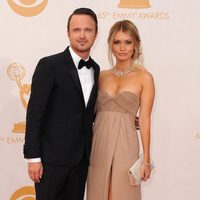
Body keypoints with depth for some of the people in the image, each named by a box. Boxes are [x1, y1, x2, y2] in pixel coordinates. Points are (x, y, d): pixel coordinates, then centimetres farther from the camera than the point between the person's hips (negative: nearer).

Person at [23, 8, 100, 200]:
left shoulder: (95, 69, 10)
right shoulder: (49, 65, -9)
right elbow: (35, 112, -12)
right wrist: (33, 157, -15)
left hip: (81, 157, 6)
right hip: (52, 156, -6)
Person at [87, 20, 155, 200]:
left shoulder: (144, 78, -2)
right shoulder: (102, 76, 9)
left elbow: (144, 119, -4)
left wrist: (146, 159, -5)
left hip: (124, 144, -3)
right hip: (98, 144, 4)